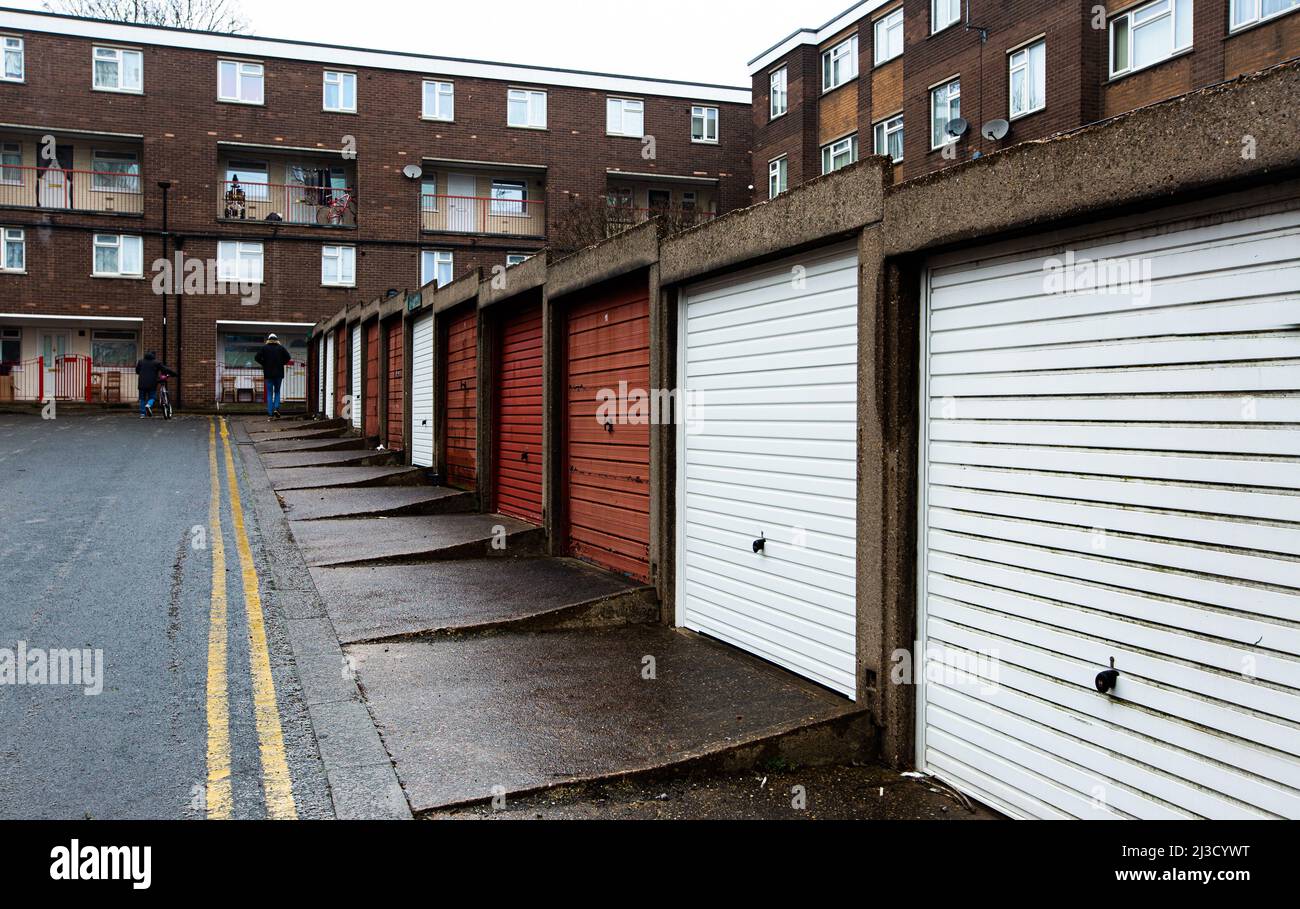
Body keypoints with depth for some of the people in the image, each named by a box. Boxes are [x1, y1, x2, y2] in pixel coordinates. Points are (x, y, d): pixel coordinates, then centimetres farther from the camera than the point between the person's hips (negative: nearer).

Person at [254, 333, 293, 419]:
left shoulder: (264, 348, 0)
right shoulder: (281, 348, 1)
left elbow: (257, 357, -7)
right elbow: (288, 358, -5)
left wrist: (264, 364, 5)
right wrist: (281, 363, 7)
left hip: (268, 373, 0)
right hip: (279, 373, 0)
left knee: (269, 393, 5)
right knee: (277, 392, 14)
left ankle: (270, 413, 1)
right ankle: (276, 408, -6)